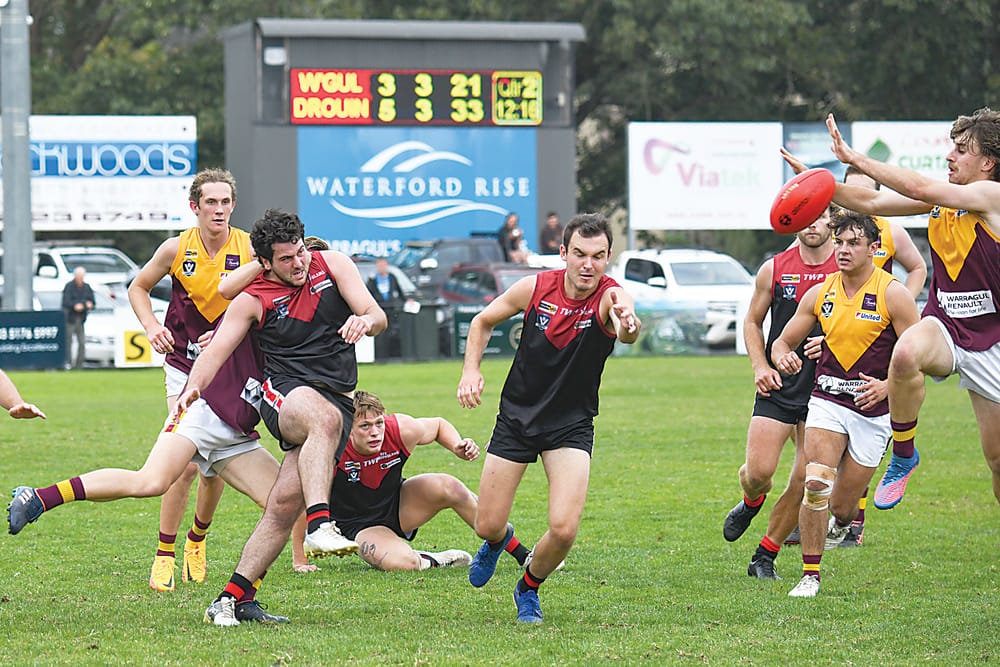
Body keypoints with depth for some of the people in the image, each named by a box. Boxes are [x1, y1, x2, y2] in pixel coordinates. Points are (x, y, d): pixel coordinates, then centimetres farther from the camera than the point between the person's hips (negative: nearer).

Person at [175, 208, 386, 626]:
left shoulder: (332, 264, 9)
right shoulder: (253, 300, 3)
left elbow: (377, 316, 5)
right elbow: (216, 351, -5)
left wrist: (364, 321, -20)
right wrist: (193, 387, -26)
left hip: (338, 400, 2)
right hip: (284, 393, -2)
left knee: (284, 504, -12)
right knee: (324, 418, -40)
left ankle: (233, 599, -6)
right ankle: (319, 527, -55)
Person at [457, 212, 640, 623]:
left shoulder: (610, 296, -19)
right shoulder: (535, 288, -11)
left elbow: (625, 323, -45)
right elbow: (483, 322, 8)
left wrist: (627, 324, -69)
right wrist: (471, 370, -7)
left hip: (571, 426, -2)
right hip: (516, 417, 2)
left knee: (564, 528, -19)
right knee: (487, 526, 5)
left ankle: (528, 589, 14)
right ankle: (498, 541, 45)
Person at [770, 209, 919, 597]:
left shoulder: (892, 294, -9)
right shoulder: (820, 293, 3)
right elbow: (783, 341, 12)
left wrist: (887, 386, -23)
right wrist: (782, 357, -12)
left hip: (873, 410, -2)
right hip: (827, 400, 2)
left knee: (842, 507, 5)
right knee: (816, 482, -21)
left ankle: (846, 521, 44)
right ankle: (810, 574, -11)